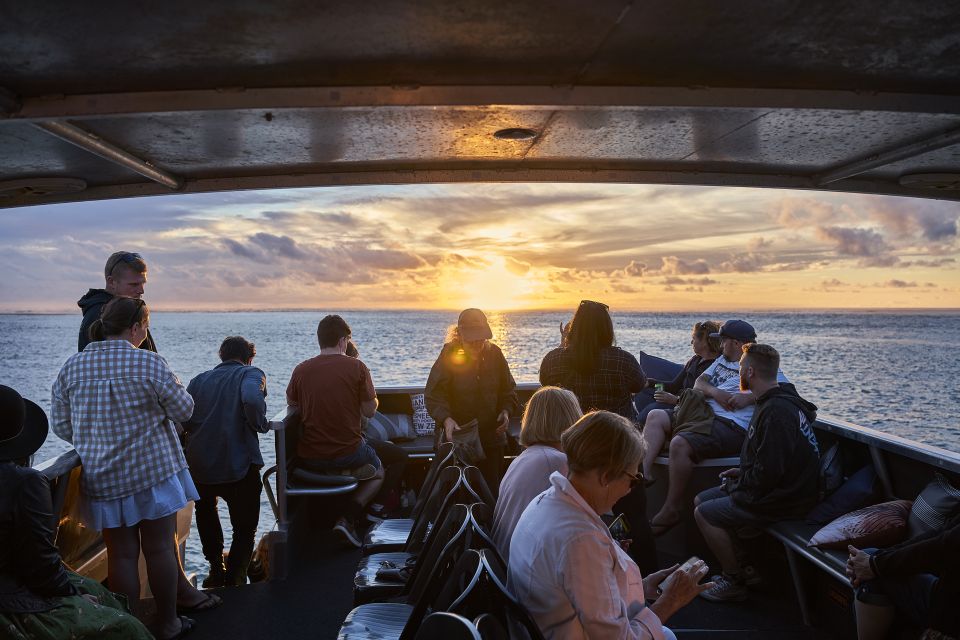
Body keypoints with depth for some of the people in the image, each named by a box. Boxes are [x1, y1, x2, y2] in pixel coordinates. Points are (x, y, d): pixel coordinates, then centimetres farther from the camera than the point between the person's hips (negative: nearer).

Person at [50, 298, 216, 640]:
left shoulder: (71, 367, 1)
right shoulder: (148, 362, -14)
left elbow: (62, 426, 6)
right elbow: (183, 410, -7)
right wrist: (174, 385, 12)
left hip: (102, 480, 4)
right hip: (152, 471, -4)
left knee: (121, 553, 12)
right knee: (159, 548, 9)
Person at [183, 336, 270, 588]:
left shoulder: (199, 380, 13)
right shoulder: (251, 374, -1)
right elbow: (252, 400, -25)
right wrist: (261, 425, -8)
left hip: (199, 467, 5)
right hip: (239, 466, -5)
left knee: (205, 511, 34)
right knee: (245, 527, 16)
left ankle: (216, 570, 37)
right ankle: (234, 579, 9)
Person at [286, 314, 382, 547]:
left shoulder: (301, 369, -3)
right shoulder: (356, 367, -9)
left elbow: (291, 403, 13)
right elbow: (370, 411, -4)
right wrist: (372, 397, 16)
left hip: (308, 459, 4)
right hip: (348, 454, -4)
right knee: (377, 472, 27)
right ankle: (348, 518, 3)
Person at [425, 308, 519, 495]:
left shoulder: (494, 353, 2)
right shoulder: (449, 355, -9)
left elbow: (508, 389, 13)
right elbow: (433, 395, -14)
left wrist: (506, 410, -5)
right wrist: (446, 419, -30)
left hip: (492, 437, 3)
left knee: (492, 489, 10)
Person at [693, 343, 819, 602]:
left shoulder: (776, 411, -26)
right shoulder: (776, 401, 9)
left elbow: (769, 472, -28)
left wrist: (737, 486, -12)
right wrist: (742, 472, 8)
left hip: (781, 501, -11)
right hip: (778, 488, 11)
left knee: (704, 513, -11)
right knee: (701, 500, 11)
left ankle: (734, 582, 5)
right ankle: (743, 568, 19)